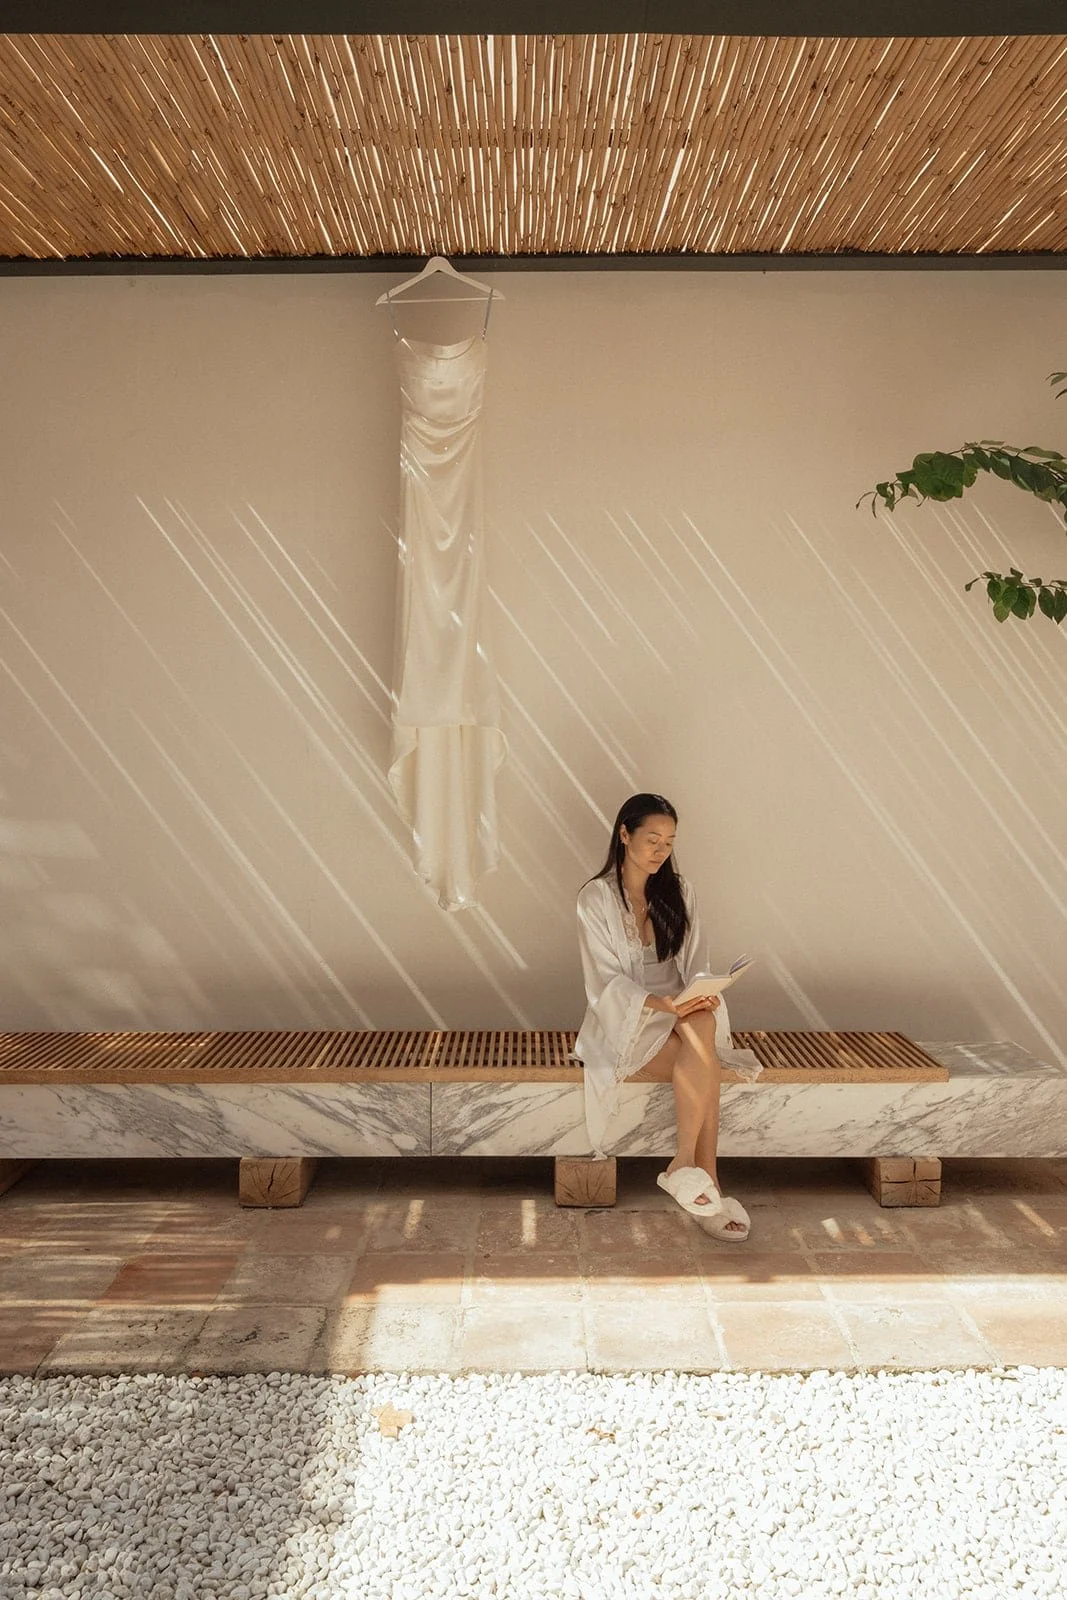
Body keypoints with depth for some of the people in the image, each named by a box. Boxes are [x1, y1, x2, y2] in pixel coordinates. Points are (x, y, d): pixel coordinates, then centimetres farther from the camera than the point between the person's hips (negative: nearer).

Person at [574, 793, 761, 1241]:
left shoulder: (679, 893, 11)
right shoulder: (596, 898, -4)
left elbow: (695, 963, 7)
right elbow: (606, 980, -10)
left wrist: (700, 994, -18)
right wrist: (658, 1003, -27)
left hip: (681, 1013, 4)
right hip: (626, 1022, -4)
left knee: (701, 1026, -34)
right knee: (703, 1065, -31)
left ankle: (685, 1164, -32)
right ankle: (708, 1183, -28)